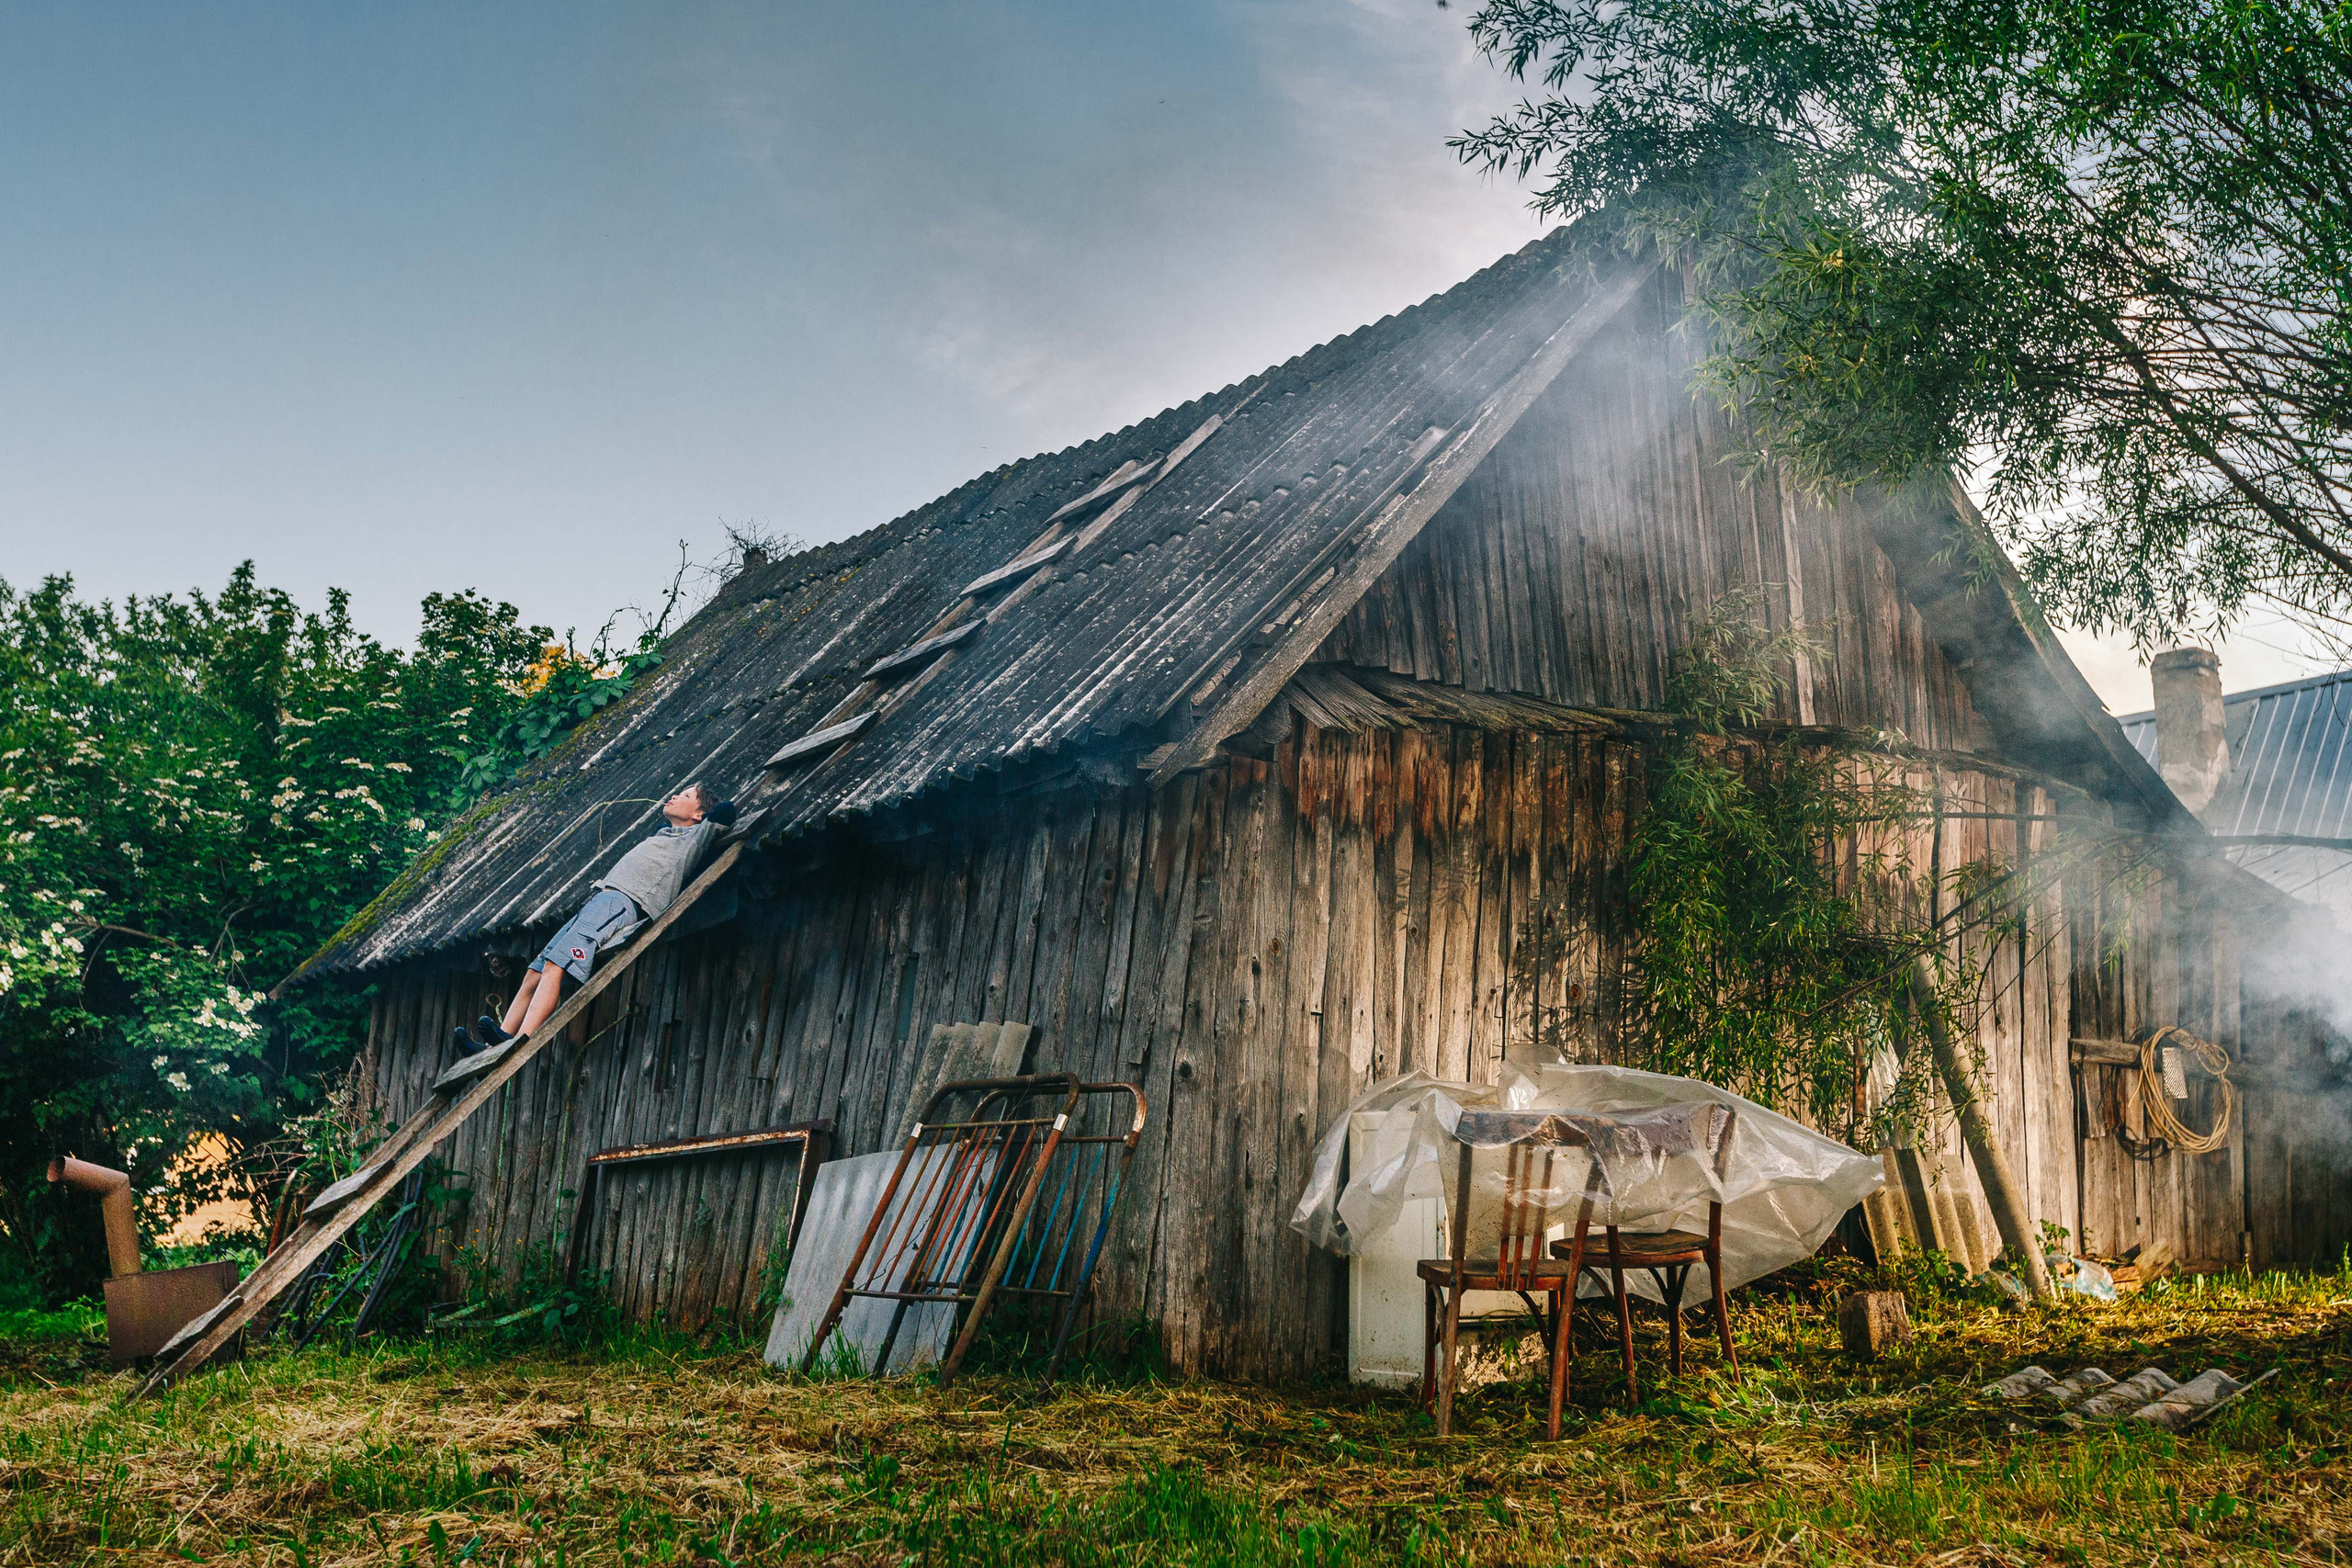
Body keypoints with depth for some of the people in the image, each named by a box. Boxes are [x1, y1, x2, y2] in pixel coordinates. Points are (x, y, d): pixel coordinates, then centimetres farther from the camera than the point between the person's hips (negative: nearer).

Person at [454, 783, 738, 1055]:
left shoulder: (696, 835, 9)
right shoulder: (664, 833, 34)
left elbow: (727, 810, -5)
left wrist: (717, 809, 12)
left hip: (624, 903, -10)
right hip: (601, 899, 10)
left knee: (555, 966, -27)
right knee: (533, 976, -2)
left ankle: (518, 1043, -39)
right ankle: (493, 1047, -8)